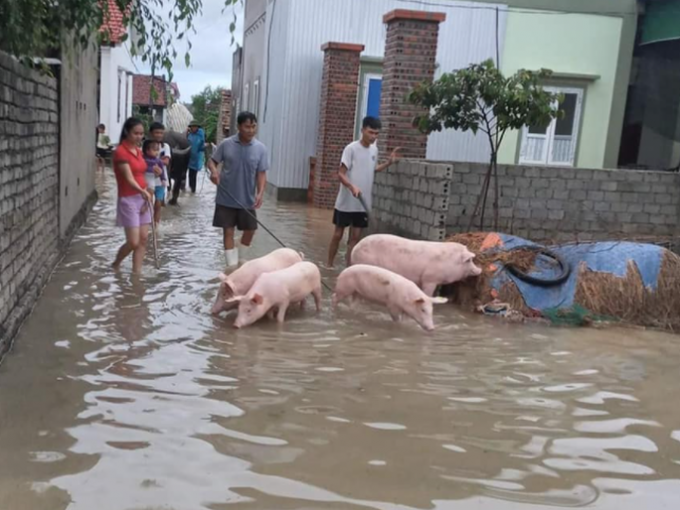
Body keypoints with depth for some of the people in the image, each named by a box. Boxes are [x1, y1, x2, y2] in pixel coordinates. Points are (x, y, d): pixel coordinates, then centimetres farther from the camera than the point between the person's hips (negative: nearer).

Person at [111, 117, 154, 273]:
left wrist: (145, 194, 2)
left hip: (142, 198, 8)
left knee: (143, 239, 5)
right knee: (133, 242, -7)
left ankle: (136, 273, 12)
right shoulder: (121, 152, -15)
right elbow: (129, 178, -26)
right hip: (128, 200, -8)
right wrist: (143, 192, -42)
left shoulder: (138, 151, 11)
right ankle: (115, 264, 20)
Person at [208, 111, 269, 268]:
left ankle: (242, 259, 36)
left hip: (248, 199, 2)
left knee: (250, 230, 11)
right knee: (228, 231, 2)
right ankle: (232, 264, 11)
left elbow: (261, 173, -4)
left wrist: (260, 193, -19)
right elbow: (212, 161, 2)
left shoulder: (260, 148, -5)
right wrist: (214, 170, -21)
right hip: (226, 198, -2)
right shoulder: (226, 144, -7)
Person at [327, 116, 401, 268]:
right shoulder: (351, 148, -13)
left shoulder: (374, 150, 6)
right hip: (346, 202, -5)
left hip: (363, 203, 5)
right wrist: (352, 187, -33)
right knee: (338, 235, 6)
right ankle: (329, 266, 19)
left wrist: (389, 162, 11)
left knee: (355, 237, 6)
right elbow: (341, 174, -16)